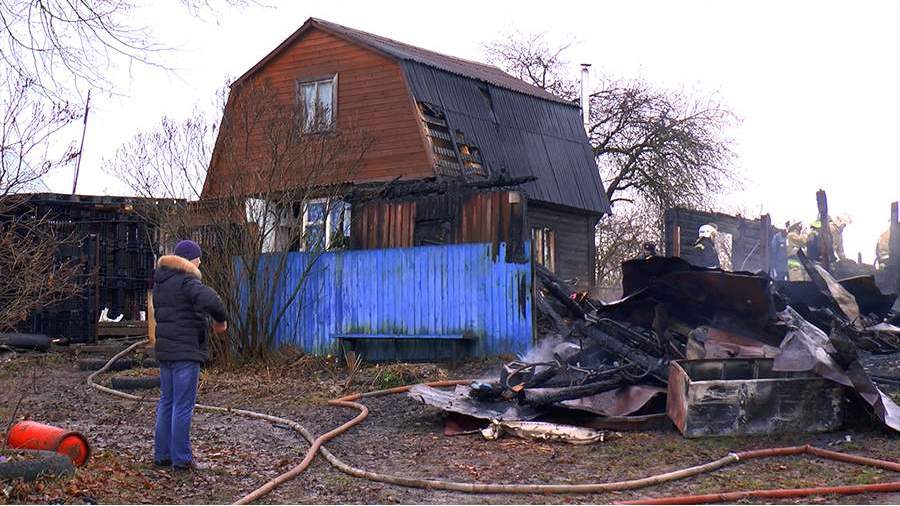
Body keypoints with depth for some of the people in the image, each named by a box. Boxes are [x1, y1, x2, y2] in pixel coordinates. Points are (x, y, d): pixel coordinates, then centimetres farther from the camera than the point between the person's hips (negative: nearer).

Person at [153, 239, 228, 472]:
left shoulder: (160, 281, 16)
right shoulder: (187, 280, -14)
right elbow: (210, 300, -30)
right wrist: (221, 320, -14)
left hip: (164, 348, 9)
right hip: (186, 350, -9)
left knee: (166, 401, 16)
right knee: (183, 405, -3)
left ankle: (162, 454, 21)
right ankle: (181, 458, 1)